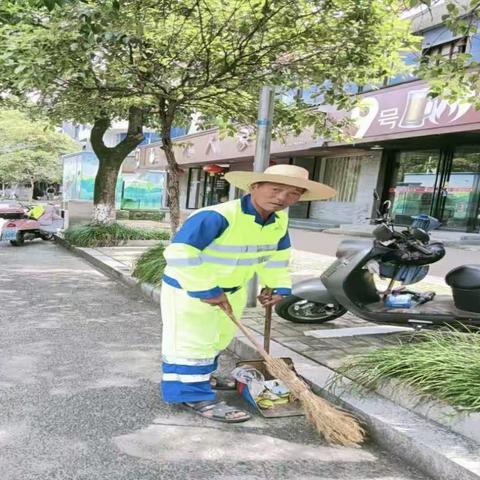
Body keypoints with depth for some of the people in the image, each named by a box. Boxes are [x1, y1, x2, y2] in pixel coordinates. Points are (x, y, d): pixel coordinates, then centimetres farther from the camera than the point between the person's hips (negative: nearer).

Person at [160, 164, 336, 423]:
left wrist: (277, 286, 3)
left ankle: (202, 375, 46)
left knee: (217, 338, 24)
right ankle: (193, 395, 14)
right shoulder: (216, 216, -35)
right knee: (193, 341, -1)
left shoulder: (280, 220, -7)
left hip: (232, 289, 9)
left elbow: (276, 255, 11)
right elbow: (180, 253, -37)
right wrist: (207, 290, -33)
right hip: (189, 288, -9)